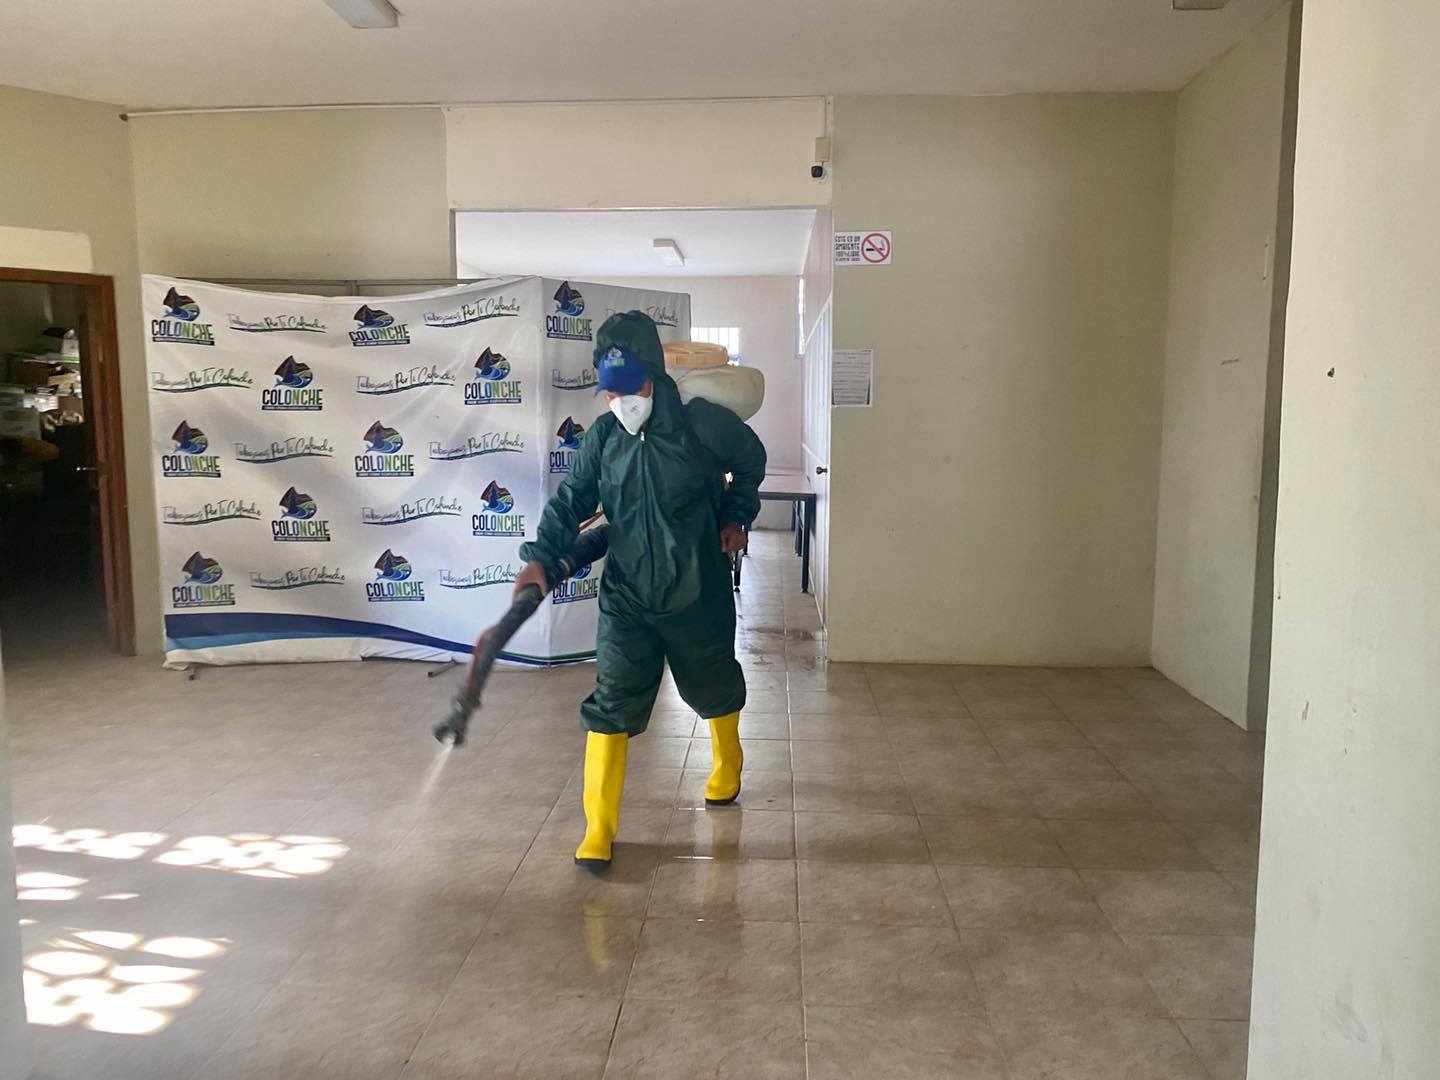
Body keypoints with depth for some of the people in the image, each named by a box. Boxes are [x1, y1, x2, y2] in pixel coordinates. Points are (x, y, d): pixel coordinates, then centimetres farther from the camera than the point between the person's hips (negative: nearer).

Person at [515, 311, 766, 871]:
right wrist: (541, 558, -17)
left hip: (698, 595, -1)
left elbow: (751, 461, 7)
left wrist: (737, 518, 3)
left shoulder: (706, 424, -13)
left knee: (714, 687, 20)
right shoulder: (603, 437, -5)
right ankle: (598, 828, 6)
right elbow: (571, 501, -3)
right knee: (611, 704, -5)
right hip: (626, 598, 1)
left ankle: (728, 761, 53)